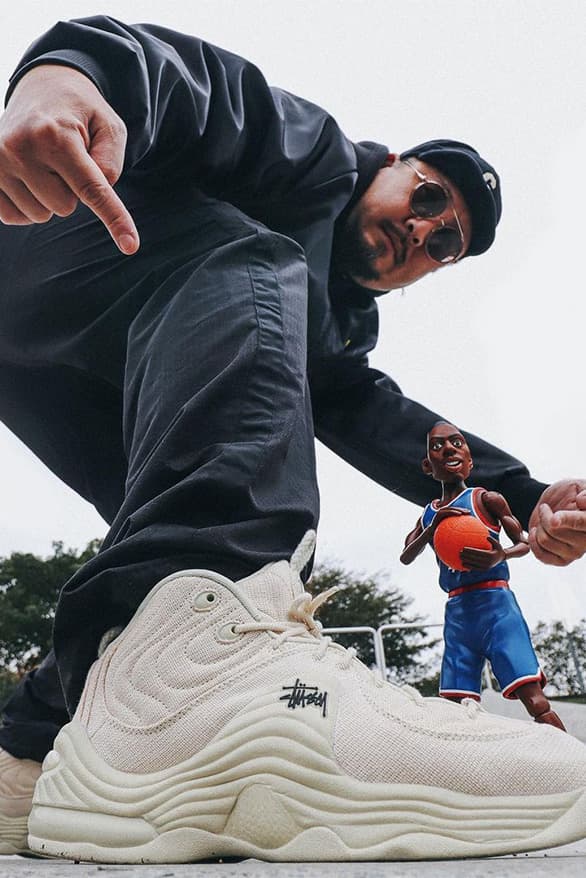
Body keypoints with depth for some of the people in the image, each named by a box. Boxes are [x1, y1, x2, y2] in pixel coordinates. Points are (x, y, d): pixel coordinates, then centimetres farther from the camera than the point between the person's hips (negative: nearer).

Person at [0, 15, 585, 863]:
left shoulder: (340, 326, 17)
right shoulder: (313, 147, -2)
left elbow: (372, 414, -2)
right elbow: (182, 73, -18)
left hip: (99, 379, 8)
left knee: (259, 535, -4)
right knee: (251, 269, -31)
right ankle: (189, 642, -55)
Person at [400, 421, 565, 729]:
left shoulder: (487, 499, 2)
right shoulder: (428, 514, 15)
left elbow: (525, 543, 5)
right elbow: (406, 557, 7)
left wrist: (501, 556, -18)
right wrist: (432, 528, -11)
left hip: (494, 602, -4)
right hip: (456, 612, 5)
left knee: (536, 702, -16)